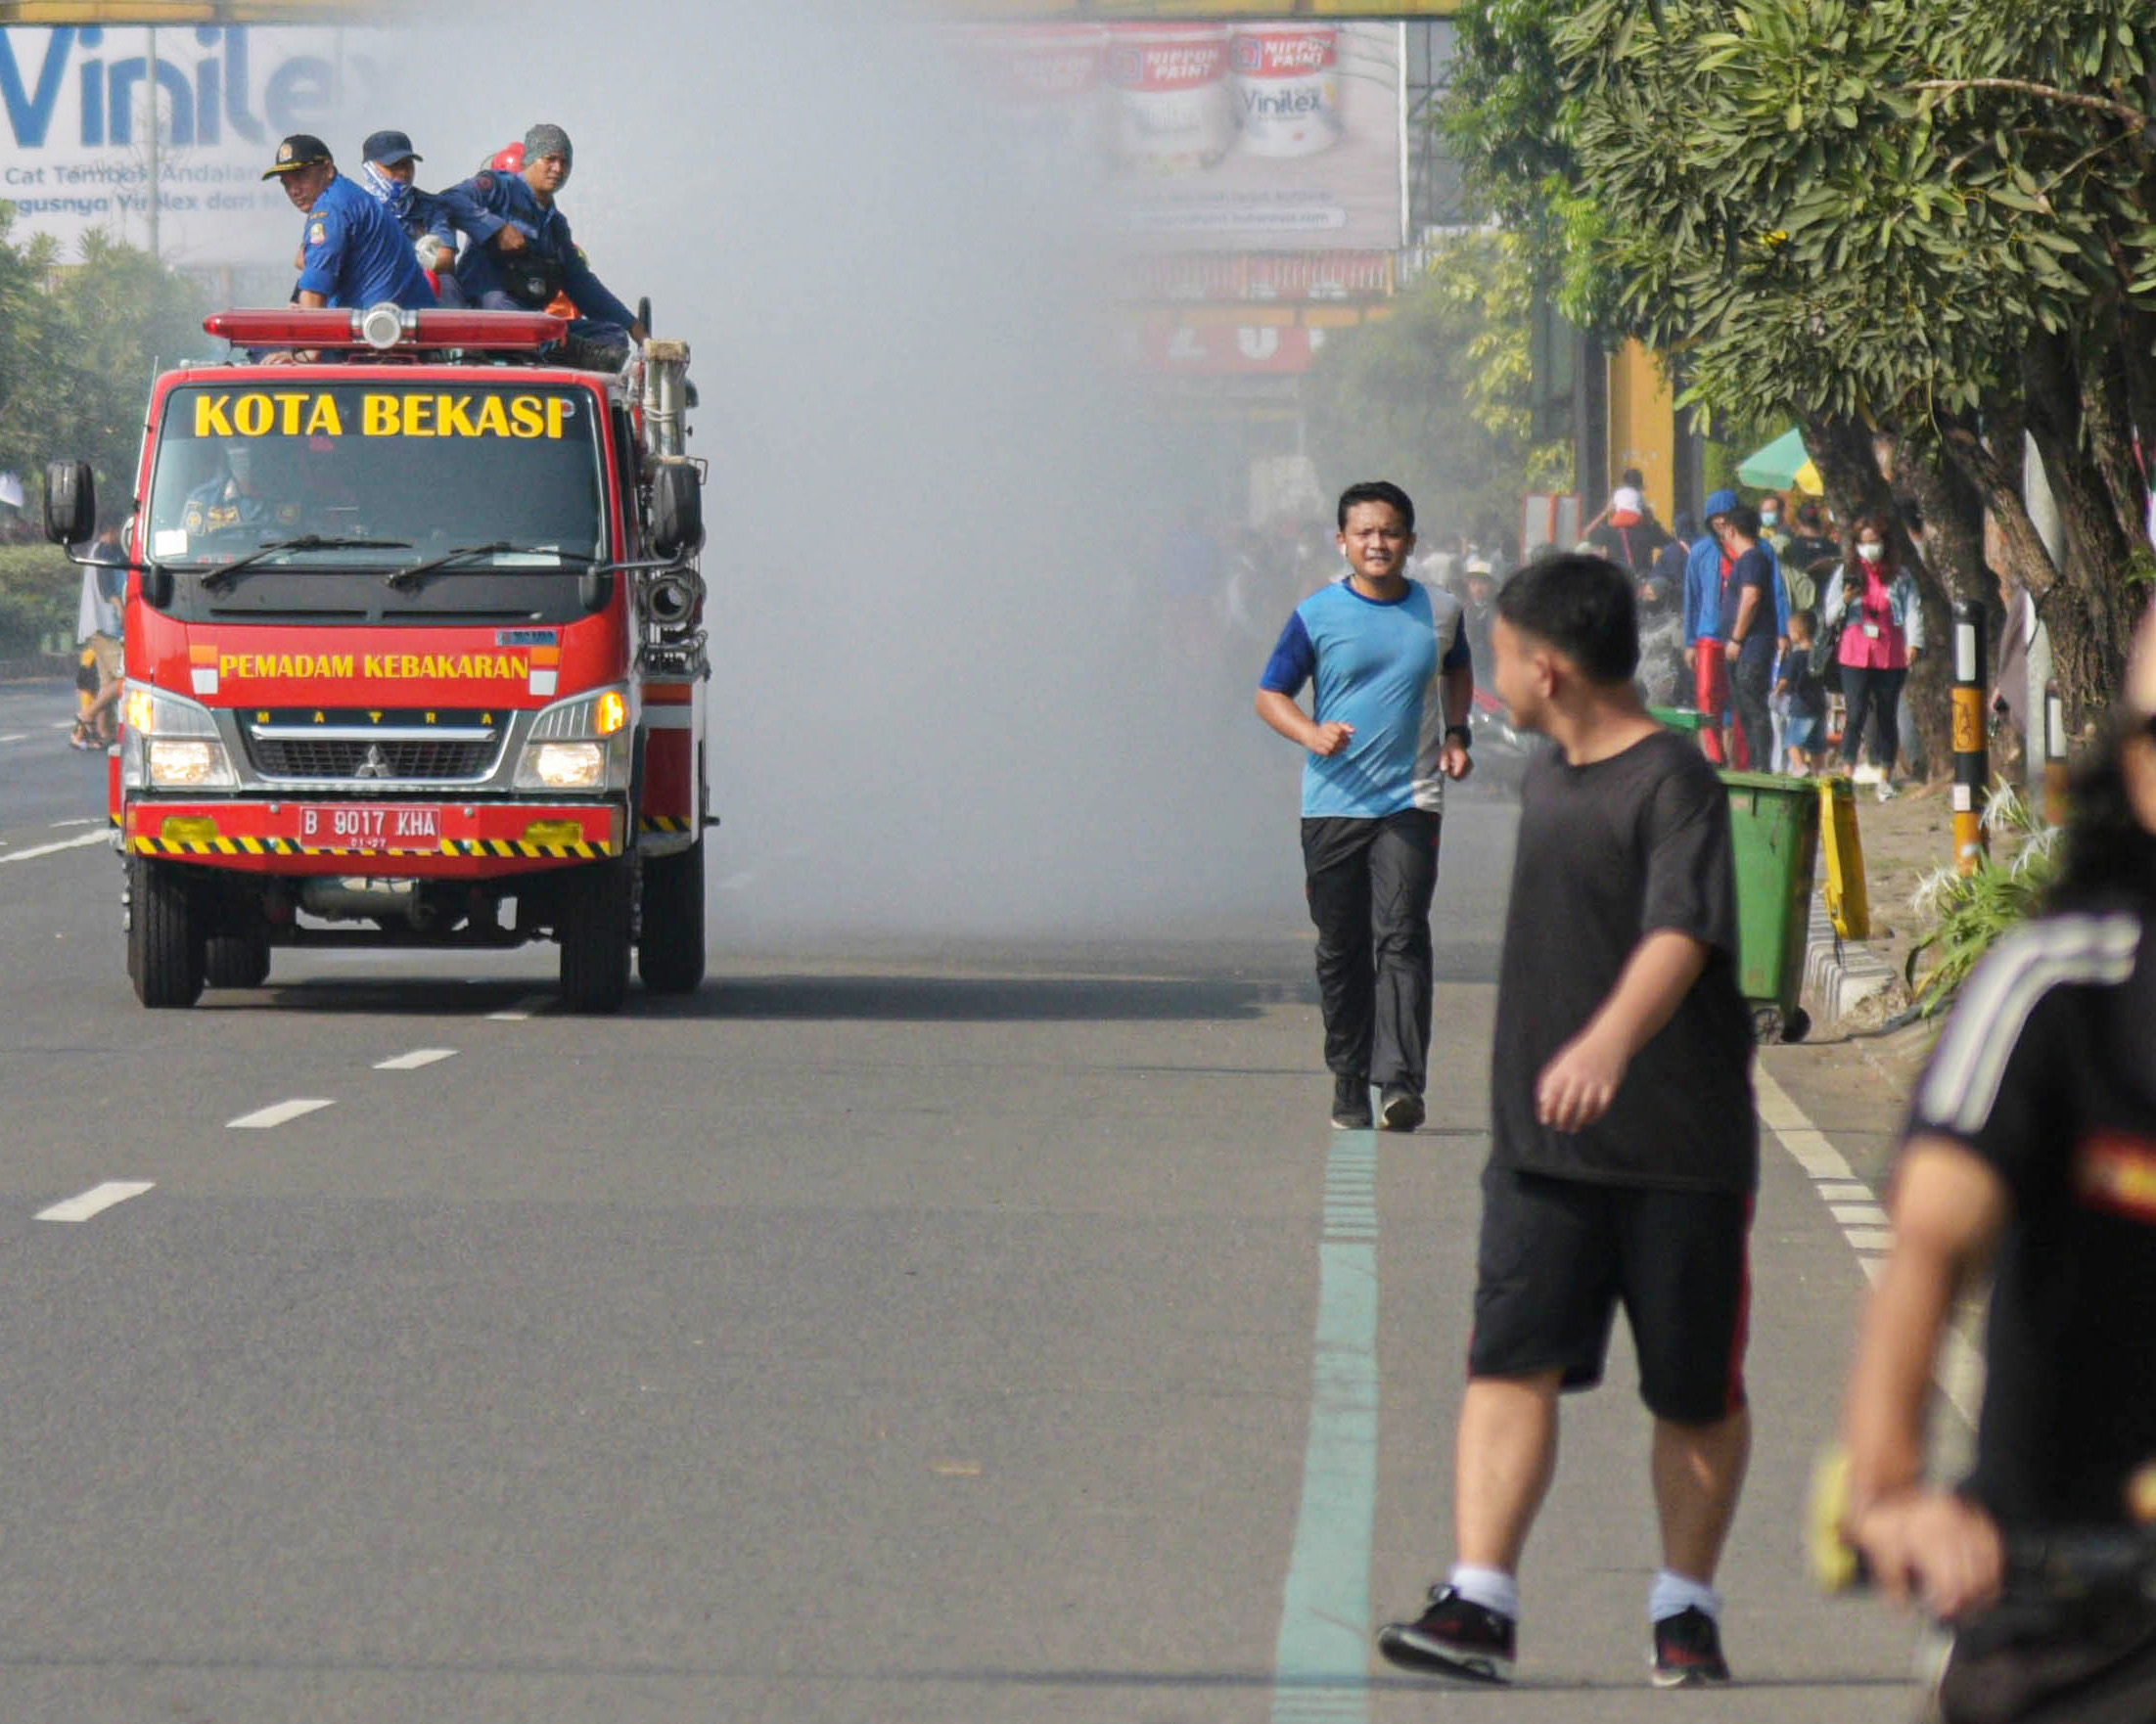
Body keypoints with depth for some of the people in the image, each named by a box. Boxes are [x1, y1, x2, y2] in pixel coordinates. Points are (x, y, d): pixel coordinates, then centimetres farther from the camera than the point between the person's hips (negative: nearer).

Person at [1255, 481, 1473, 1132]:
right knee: (1341, 949, 6)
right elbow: (1270, 694, 4)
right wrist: (1312, 734, -15)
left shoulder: (1440, 611, 6)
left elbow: (1457, 669, 27)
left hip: (1411, 803, 0)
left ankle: (1401, 1081, -18)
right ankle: (1349, 1083, 16)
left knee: (1401, 937, -13)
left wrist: (1455, 734, 12)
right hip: (1333, 803, 0)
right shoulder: (1317, 615, 0)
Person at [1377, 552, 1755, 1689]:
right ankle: (1479, 1602, -14)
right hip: (1541, 1144, 6)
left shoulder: (1674, 783, -13)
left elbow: (1679, 936, -28)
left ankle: (1686, 1608, 21)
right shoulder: (1545, 777, 12)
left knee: (1696, 1394, 6)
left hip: (1680, 1147, -6)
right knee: (1510, 1361, -9)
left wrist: (1608, 1043, -44)